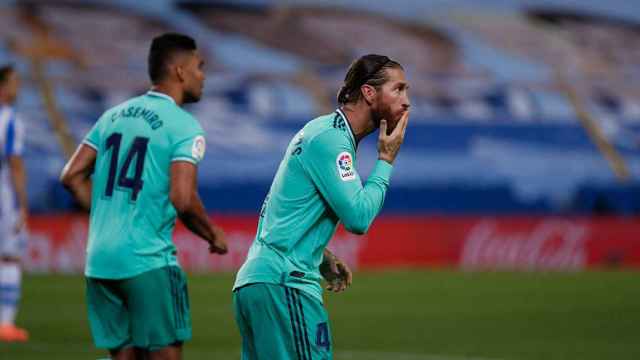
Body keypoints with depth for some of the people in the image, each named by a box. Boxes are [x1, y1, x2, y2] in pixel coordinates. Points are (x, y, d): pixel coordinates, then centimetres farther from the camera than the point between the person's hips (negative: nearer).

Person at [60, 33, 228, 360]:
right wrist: (213, 236, 0)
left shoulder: (113, 116, 13)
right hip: (148, 260, -7)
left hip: (99, 260, 7)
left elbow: (72, 177, 12)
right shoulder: (184, 127, -7)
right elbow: (183, 199, -17)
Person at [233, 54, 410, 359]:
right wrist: (386, 160, -6)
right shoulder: (330, 138, -12)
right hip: (283, 283, -10)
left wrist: (322, 257, 15)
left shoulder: (323, 131, 19)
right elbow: (358, 217, -17)